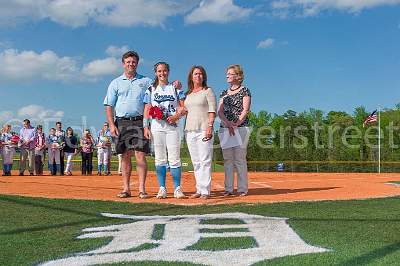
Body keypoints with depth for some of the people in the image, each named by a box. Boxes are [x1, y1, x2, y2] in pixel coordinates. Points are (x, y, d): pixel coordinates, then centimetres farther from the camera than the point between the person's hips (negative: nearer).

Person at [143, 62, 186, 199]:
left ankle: (177, 188, -2)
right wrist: (145, 127, -1)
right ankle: (162, 189, 6)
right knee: (160, 159, 1)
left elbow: (183, 107, 6)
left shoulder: (175, 88, 11)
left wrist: (176, 116, -12)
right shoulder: (151, 90, 13)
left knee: (174, 158, -6)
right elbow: (147, 110, 9)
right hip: (157, 126, 1)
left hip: (172, 125, -1)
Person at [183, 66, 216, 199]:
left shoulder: (208, 91, 3)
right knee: (195, 162, 6)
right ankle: (199, 189, 10)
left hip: (204, 129, -6)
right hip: (190, 130, 6)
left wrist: (210, 126, -15)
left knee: (205, 160, -9)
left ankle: (205, 191, -8)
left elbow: (212, 110, -5)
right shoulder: (188, 94, 19)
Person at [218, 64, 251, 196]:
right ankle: (228, 189, 7)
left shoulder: (244, 91, 4)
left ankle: (242, 188, -1)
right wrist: (228, 123, -13)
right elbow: (220, 111, 6)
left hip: (241, 127, -5)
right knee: (227, 159, 4)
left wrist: (236, 124, -19)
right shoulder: (224, 93, 18)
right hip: (224, 128, 5)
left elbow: (245, 110, -6)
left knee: (240, 158, -6)